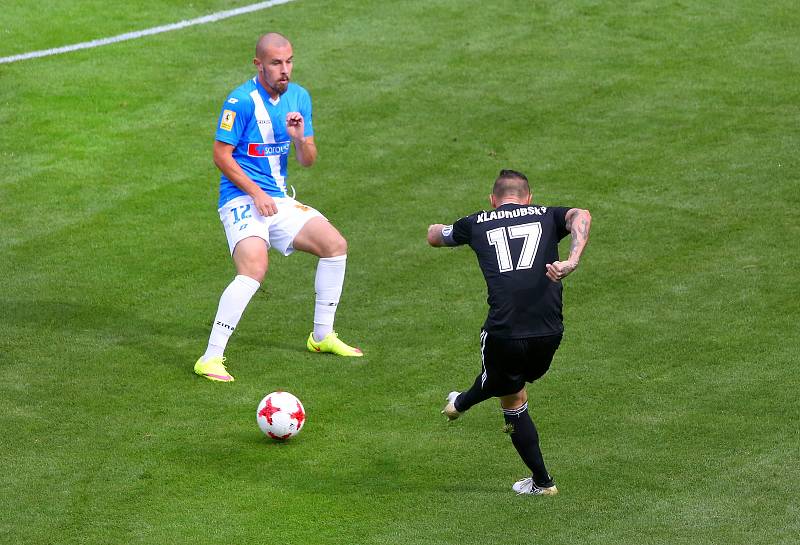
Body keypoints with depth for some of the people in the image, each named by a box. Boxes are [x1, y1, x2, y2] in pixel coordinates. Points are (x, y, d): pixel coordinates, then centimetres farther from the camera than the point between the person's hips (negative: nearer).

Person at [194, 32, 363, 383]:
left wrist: (299, 138, -12)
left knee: (335, 244, 2)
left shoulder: (299, 97, 8)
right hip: (241, 200, -8)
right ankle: (210, 358, -26)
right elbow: (221, 156, -13)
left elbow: (307, 161, 10)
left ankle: (322, 336, 19)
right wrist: (256, 194, -17)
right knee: (254, 266, -29)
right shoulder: (241, 101, -13)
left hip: (278, 201, 8)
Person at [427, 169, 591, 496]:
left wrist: (436, 229, 58)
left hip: (503, 332, -2)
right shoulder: (546, 215, 15)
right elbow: (581, 216, -9)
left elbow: (434, 237, 35)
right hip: (549, 332, 2)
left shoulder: (477, 223, 15)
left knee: (513, 402, 21)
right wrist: (571, 262, -22)